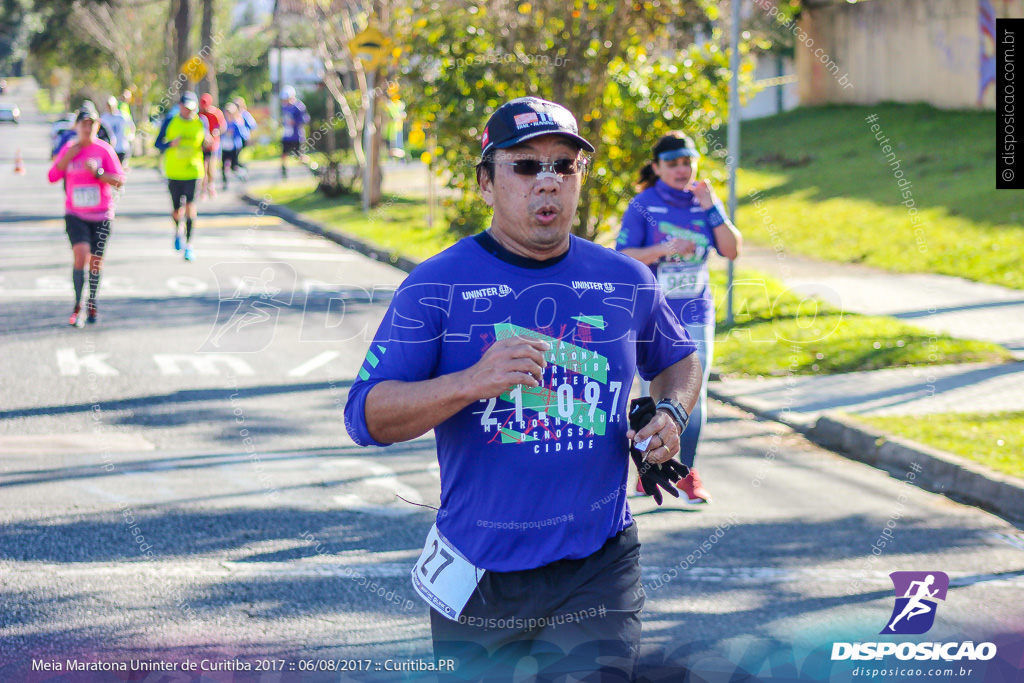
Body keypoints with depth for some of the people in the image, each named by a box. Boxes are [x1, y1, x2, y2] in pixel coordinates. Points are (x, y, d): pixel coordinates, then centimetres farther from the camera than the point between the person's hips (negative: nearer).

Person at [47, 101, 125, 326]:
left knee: (96, 261, 7)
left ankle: (92, 305, 25)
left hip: (101, 215, 0)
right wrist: (68, 157, -11)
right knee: (81, 256, -17)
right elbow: (52, 176, 0)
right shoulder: (68, 149, 4)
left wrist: (97, 172, -22)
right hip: (75, 215, 0)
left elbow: (119, 181, -7)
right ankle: (78, 306, -6)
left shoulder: (104, 150, -4)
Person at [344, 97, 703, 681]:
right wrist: (471, 382, -27)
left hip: (597, 569, 1)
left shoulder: (627, 282, 6)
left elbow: (679, 359, 25)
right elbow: (366, 418, -12)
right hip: (477, 577, -1)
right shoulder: (437, 286, -5)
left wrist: (672, 414, 2)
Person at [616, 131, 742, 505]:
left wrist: (713, 209, -9)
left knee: (694, 395, 1)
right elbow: (622, 257, -9)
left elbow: (732, 250, 1)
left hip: (695, 314, 3)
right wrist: (664, 251, -22)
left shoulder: (704, 202, 6)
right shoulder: (643, 206, -4)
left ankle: (688, 472, 13)